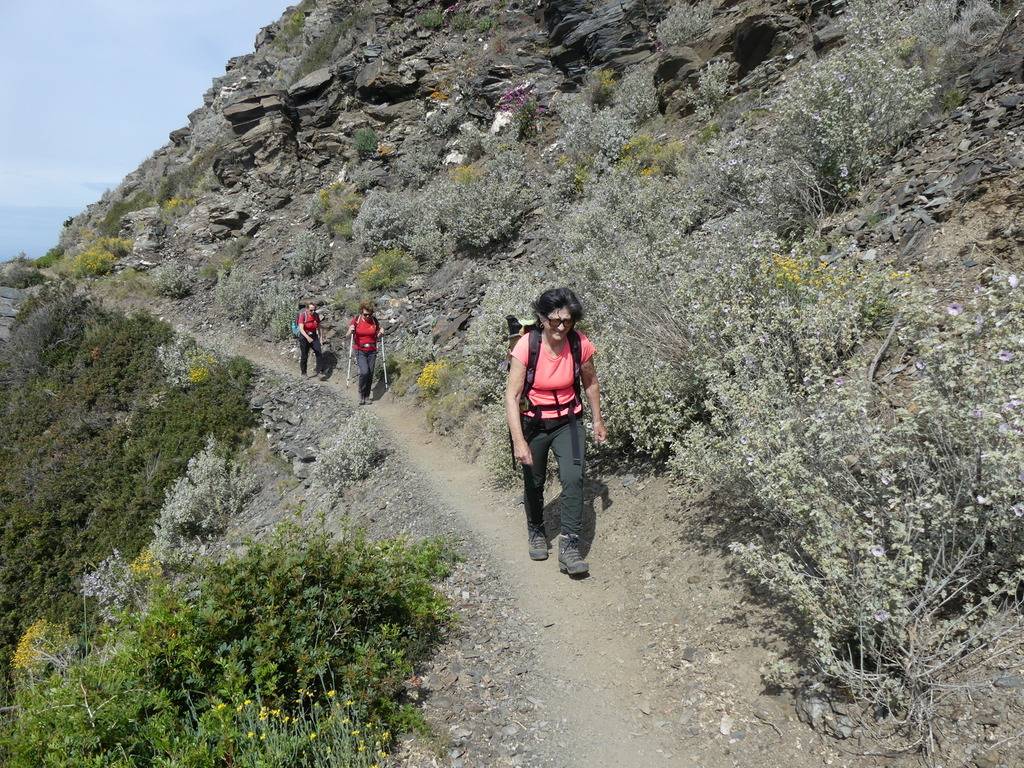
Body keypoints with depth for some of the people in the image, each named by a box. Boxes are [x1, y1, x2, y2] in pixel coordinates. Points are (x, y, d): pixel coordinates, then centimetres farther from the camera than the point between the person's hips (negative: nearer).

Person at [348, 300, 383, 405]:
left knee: (370, 374, 1)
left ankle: (367, 396, 17)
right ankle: (361, 393, 4)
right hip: (360, 350, -3)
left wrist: (381, 333, -9)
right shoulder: (356, 320, -6)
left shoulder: (374, 321, 0)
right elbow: (348, 337, -1)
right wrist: (350, 332, -22)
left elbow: (377, 337, 13)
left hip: (372, 351, 3)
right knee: (364, 372, -18)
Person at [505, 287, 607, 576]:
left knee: (573, 479, -15)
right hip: (533, 424, -1)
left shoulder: (580, 344, -15)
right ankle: (536, 531, 41)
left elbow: (590, 383, 4)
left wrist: (598, 420, 12)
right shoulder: (526, 346, -23)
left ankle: (569, 546, -5)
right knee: (534, 482, 13)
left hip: (567, 421, 1)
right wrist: (519, 442, -30)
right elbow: (512, 396, -24)